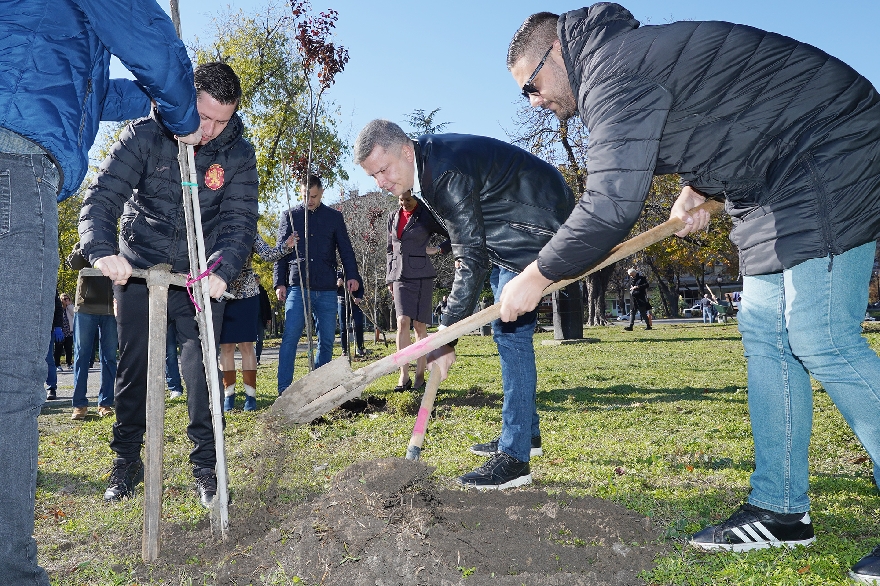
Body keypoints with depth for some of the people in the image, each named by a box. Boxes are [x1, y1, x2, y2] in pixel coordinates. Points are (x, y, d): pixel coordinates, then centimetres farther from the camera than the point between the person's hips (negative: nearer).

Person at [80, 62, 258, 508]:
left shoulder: (238, 154, -8)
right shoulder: (144, 137, -12)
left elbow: (240, 220, -14)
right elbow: (101, 196, -18)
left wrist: (222, 269, -33)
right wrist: (102, 250, -38)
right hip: (137, 269, 0)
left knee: (202, 367, -6)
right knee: (133, 366, 6)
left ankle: (206, 466, 7)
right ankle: (126, 462, 22)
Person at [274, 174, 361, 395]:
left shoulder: (334, 217, 12)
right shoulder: (290, 216, 10)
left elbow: (346, 250, 9)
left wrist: (352, 276, -7)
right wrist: (279, 283, -1)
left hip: (326, 290, 2)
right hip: (297, 287, -1)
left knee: (327, 339, 5)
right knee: (290, 337, -10)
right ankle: (284, 389, -7)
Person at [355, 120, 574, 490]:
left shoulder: (446, 173, -30)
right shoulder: (427, 158, 1)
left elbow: (473, 261, -31)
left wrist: (445, 340, -31)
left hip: (536, 225, -11)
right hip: (506, 229, 11)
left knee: (510, 330, -17)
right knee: (508, 330, 12)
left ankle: (515, 456, -14)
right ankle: (527, 433, 23)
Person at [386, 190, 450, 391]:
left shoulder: (427, 216, -1)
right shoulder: (393, 217, 15)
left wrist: (438, 249, -6)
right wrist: (389, 278, 18)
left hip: (420, 275, -4)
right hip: (400, 276, 4)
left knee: (420, 325, -1)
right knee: (402, 322, -9)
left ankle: (420, 377, 5)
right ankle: (404, 377, -9)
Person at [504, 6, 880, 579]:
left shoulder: (614, 71, -20)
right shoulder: (628, 56, 14)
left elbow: (611, 207, -27)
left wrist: (536, 278, -17)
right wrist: (696, 191, 12)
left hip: (832, 158, -10)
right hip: (770, 185, 10)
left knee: (820, 340, -15)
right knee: (766, 336, 4)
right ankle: (781, 509, 9)